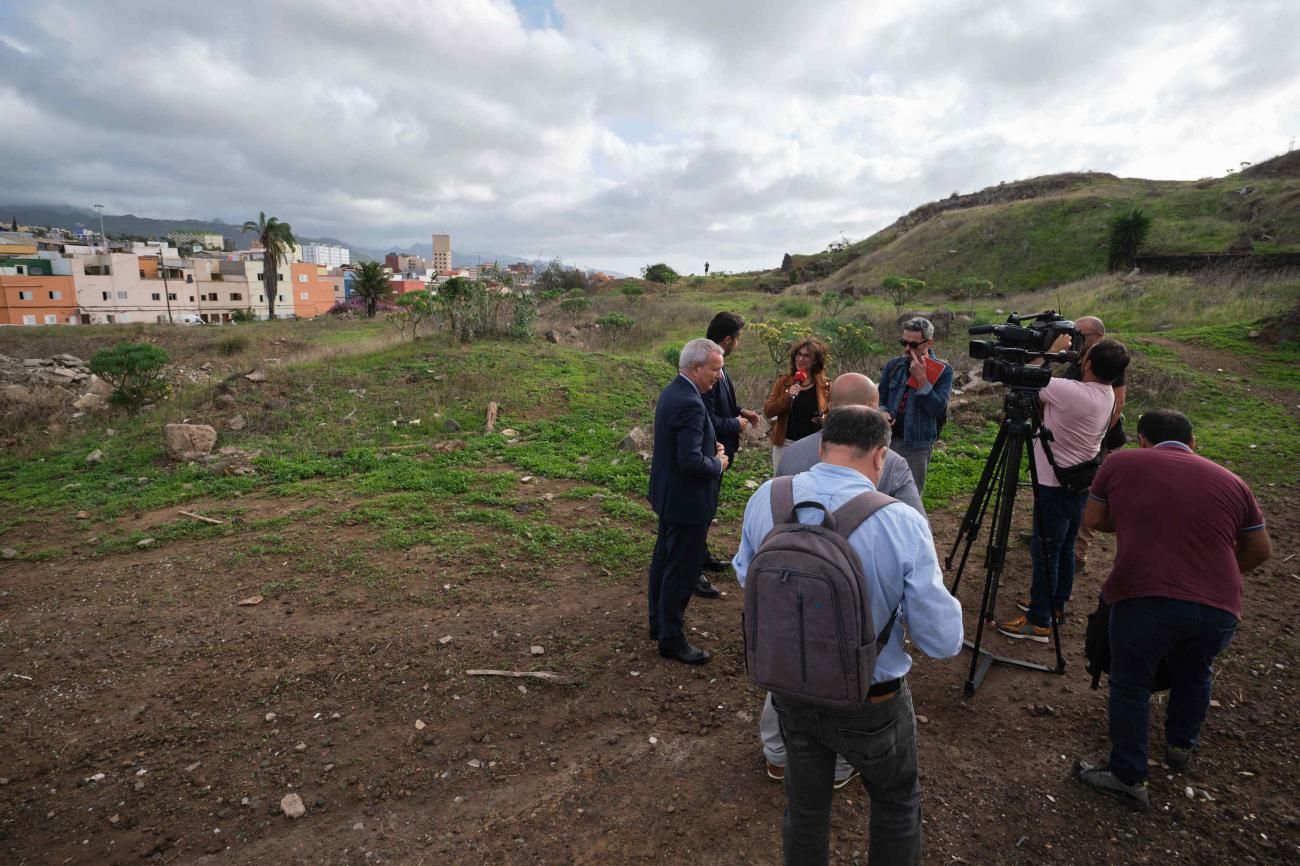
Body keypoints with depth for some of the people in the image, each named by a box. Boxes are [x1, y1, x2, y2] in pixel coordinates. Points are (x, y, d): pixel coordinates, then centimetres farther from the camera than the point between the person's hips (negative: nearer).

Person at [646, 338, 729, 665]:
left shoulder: (671, 391, 4)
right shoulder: (690, 404, -27)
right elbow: (692, 462, -32)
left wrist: (711, 447, 3)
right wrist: (718, 464, -13)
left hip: (667, 494, 10)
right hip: (687, 500, -10)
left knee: (664, 559, 22)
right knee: (682, 570, 4)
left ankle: (659, 620, 39)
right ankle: (670, 638, 18)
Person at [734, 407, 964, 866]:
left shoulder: (765, 499, -15)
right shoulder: (902, 522, -27)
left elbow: (745, 577, 4)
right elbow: (944, 641, -17)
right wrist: (935, 587, 2)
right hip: (871, 705, -2)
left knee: (804, 808, 26)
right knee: (896, 805, 28)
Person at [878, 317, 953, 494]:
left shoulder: (943, 371, -5)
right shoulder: (893, 365, 5)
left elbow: (938, 408, -14)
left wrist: (921, 379, -20)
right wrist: (883, 412, -8)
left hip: (917, 444, -3)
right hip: (887, 439, 3)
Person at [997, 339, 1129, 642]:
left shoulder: (1069, 391, -27)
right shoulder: (1107, 396, 2)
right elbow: (1045, 400, 5)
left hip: (1055, 484, -9)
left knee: (1045, 550, -2)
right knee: (1065, 547, 20)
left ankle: (1039, 621, 5)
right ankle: (1056, 603, 35)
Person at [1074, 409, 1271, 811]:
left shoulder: (1120, 464, 7)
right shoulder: (1231, 481, 14)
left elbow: (1093, 519, 15)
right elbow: (1260, 549, 22)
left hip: (1143, 597, -3)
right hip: (1219, 607, 4)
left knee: (1130, 684, 17)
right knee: (1194, 677, 30)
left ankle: (1127, 777, 23)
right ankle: (1181, 747, 51)